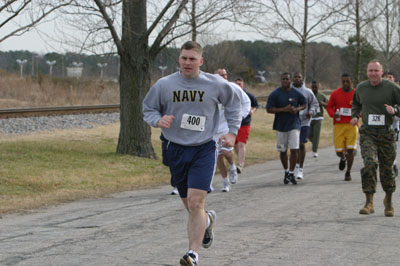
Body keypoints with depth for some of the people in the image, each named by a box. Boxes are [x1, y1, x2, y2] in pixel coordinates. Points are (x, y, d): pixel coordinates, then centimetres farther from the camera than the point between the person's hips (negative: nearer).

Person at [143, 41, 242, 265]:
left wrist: (232, 132, 9)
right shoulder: (164, 85, -1)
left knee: (196, 203, -17)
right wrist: (158, 120, -11)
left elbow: (233, 104, 17)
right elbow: (148, 109, 11)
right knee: (189, 205, 13)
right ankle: (207, 220, 48)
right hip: (176, 150, 3)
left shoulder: (216, 84, -2)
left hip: (204, 149, -3)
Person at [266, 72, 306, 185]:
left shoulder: (296, 93, 2)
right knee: (282, 151, 9)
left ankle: (291, 173, -2)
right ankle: (286, 172, 29)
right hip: (280, 125, 0)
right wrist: (284, 109, -17)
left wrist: (297, 109, -6)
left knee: (294, 149, -11)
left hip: (294, 125, 0)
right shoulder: (274, 94, -4)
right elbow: (269, 109, -7)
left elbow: (304, 104, 16)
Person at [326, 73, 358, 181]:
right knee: (339, 151, -3)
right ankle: (343, 158, 35)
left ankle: (348, 172, 8)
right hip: (339, 125, 1)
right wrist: (333, 114, -9)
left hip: (352, 125, -1)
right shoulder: (335, 94, 4)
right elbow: (329, 106, 12)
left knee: (351, 150, -8)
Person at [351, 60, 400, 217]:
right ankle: (369, 202, -17)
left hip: (386, 134, -1)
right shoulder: (361, 88, 6)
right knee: (369, 164, -19)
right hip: (367, 134, 1)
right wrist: (354, 116, 8)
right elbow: (356, 103, 26)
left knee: (386, 169, 7)